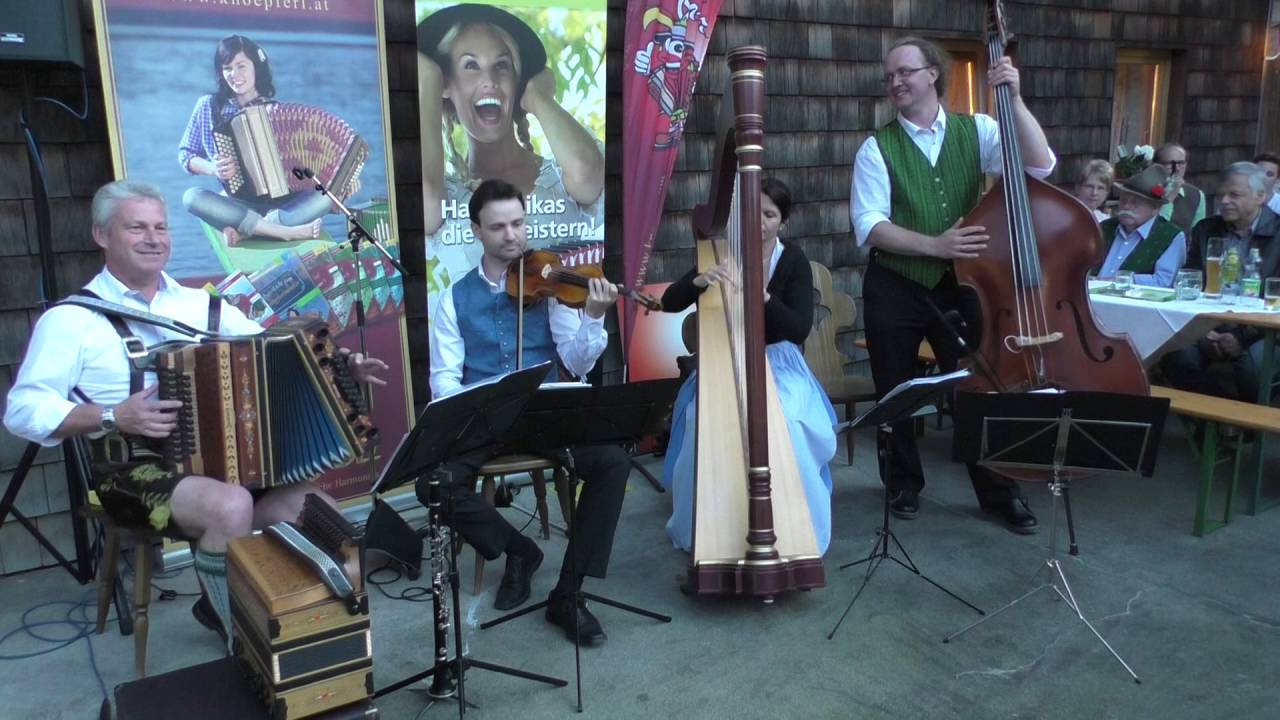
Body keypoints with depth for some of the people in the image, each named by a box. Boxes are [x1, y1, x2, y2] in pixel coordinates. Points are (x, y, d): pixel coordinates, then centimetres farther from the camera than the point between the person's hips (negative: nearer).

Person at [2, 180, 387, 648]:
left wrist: (338, 366, -8)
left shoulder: (201, 305, 14)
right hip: (132, 469, -5)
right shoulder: (73, 319, 1)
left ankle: (224, 607, 12)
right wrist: (113, 417, -20)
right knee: (231, 507, -34)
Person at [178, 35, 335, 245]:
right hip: (237, 203, 0)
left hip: (282, 202, 0)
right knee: (191, 196, -29)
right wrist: (212, 168, -14)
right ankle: (286, 231, -35)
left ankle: (242, 230, -33)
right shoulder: (208, 106, 3)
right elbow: (185, 155, 9)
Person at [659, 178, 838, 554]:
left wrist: (762, 296, -30)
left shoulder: (794, 261, -4)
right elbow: (669, 303, -8)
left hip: (780, 365, -1)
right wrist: (699, 280, -29)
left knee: (784, 429, -29)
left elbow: (800, 328, -15)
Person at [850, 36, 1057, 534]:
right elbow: (869, 226, -13)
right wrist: (934, 244, -24)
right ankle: (904, 484, 31)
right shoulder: (878, 147, -4)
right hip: (894, 290, -1)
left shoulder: (976, 130, 1)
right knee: (895, 394, 10)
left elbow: (1041, 166, -12)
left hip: (959, 284, 1)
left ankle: (1000, 492, 24)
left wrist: (1014, 99, -20)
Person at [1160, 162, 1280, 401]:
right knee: (1175, 354, -26)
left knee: (1252, 364, -33)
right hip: (1210, 328, 3)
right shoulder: (1205, 229, 12)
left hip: (1261, 332, -3)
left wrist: (1242, 336, -18)